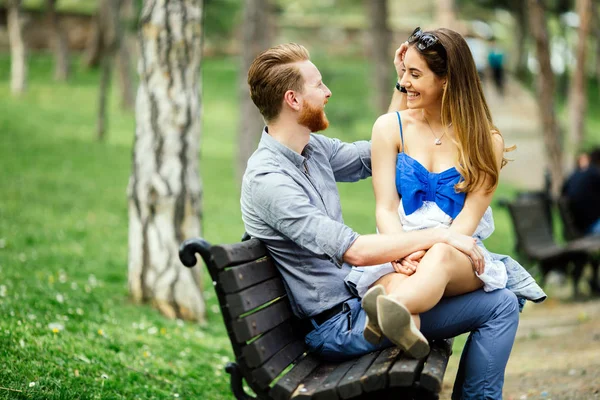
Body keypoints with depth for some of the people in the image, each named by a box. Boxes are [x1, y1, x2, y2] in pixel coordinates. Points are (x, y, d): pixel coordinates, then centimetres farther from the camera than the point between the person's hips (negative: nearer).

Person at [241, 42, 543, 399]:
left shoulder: (313, 147, 5)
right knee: (500, 307, -10)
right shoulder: (267, 180, -23)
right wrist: (438, 235, -23)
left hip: (356, 292, 10)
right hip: (337, 326, -10)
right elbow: (354, 251, -29)